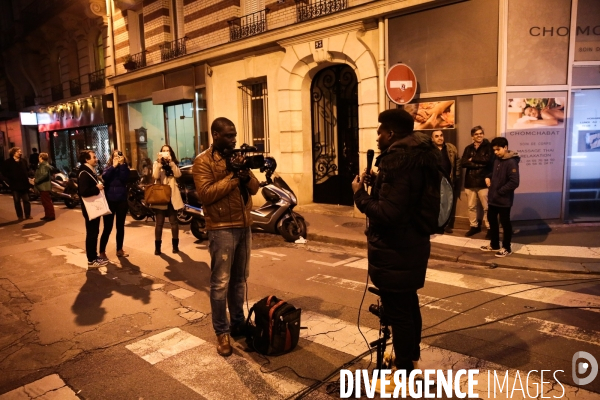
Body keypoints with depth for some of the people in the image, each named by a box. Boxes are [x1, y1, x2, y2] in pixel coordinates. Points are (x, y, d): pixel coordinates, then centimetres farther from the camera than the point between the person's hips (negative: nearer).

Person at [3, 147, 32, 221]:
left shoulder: (23, 160, 7)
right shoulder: (8, 162, -2)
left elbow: (27, 170, 10)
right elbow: (6, 173, -2)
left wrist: (27, 178, -4)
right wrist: (12, 178, -14)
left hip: (24, 184, 2)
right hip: (15, 185, -2)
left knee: (26, 200, 7)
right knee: (17, 201, 6)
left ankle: (28, 215, 17)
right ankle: (20, 216, 13)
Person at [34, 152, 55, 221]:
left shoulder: (44, 166, -15)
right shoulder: (42, 165, 19)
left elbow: (45, 175, -29)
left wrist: (36, 180, -23)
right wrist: (35, 178, 11)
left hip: (45, 187, -11)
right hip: (43, 187, 11)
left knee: (47, 202, -7)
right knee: (45, 202, 15)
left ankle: (51, 216, -4)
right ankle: (47, 215, 22)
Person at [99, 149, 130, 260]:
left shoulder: (125, 168, 6)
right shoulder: (108, 168, 5)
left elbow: (124, 179, -14)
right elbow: (104, 177, -16)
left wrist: (122, 165, -15)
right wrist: (114, 166, -17)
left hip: (122, 200, 2)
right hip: (109, 201, -2)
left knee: (120, 226, 10)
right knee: (107, 227, -4)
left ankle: (119, 250, 22)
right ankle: (102, 252, 3)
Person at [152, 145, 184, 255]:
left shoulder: (174, 163, 11)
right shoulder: (157, 163, 7)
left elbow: (178, 174, -11)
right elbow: (155, 176, -13)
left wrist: (171, 162, -18)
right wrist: (160, 162, -19)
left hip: (172, 195, 2)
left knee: (174, 221, 8)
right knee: (159, 222, -1)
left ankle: (175, 244, 18)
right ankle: (157, 246, 6)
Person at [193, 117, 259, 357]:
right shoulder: (203, 162, -6)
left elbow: (255, 188, 11)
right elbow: (205, 194, -18)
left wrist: (247, 176, -10)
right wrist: (232, 178, -20)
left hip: (244, 226, 7)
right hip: (222, 229, -6)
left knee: (239, 280, 15)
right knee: (221, 283, -1)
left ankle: (238, 324, 28)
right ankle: (222, 333, 11)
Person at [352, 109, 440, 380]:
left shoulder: (398, 160, -23)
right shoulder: (418, 157, 8)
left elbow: (387, 213, -28)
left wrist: (360, 194, -14)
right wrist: (377, 183, 8)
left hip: (394, 249, -11)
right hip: (411, 243, 11)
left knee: (397, 311, 2)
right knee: (409, 304, 25)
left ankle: (404, 374, 18)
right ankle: (411, 355, 44)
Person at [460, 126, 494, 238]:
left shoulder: (488, 146, 0)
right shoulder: (468, 148, 10)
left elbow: (489, 160, -17)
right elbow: (463, 163, -4)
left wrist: (473, 159, -8)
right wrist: (479, 164, -13)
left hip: (483, 182, -4)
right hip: (470, 182, 4)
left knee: (487, 207, 0)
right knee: (471, 206, 12)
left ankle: (490, 228, 10)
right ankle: (474, 226, 26)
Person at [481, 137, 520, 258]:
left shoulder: (511, 162, -18)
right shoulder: (497, 160, 8)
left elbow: (514, 182, -24)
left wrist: (500, 192, -19)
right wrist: (488, 177, 6)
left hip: (504, 199, -9)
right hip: (493, 198, 9)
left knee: (505, 223, 5)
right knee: (492, 220, 17)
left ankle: (506, 248, 20)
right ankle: (494, 245, 33)